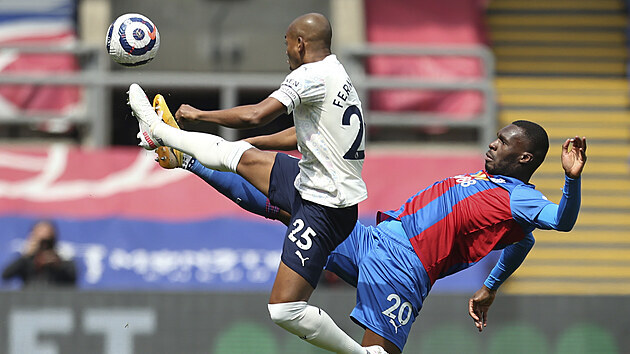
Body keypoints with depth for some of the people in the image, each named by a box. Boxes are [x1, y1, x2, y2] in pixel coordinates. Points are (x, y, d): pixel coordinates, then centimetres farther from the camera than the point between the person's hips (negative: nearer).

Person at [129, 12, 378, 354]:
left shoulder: (310, 76, -18)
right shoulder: (337, 75, 12)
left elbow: (256, 115, -27)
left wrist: (199, 114, -12)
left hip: (323, 209, -10)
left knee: (284, 309, -14)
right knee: (240, 155, 22)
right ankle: (158, 131, 43)